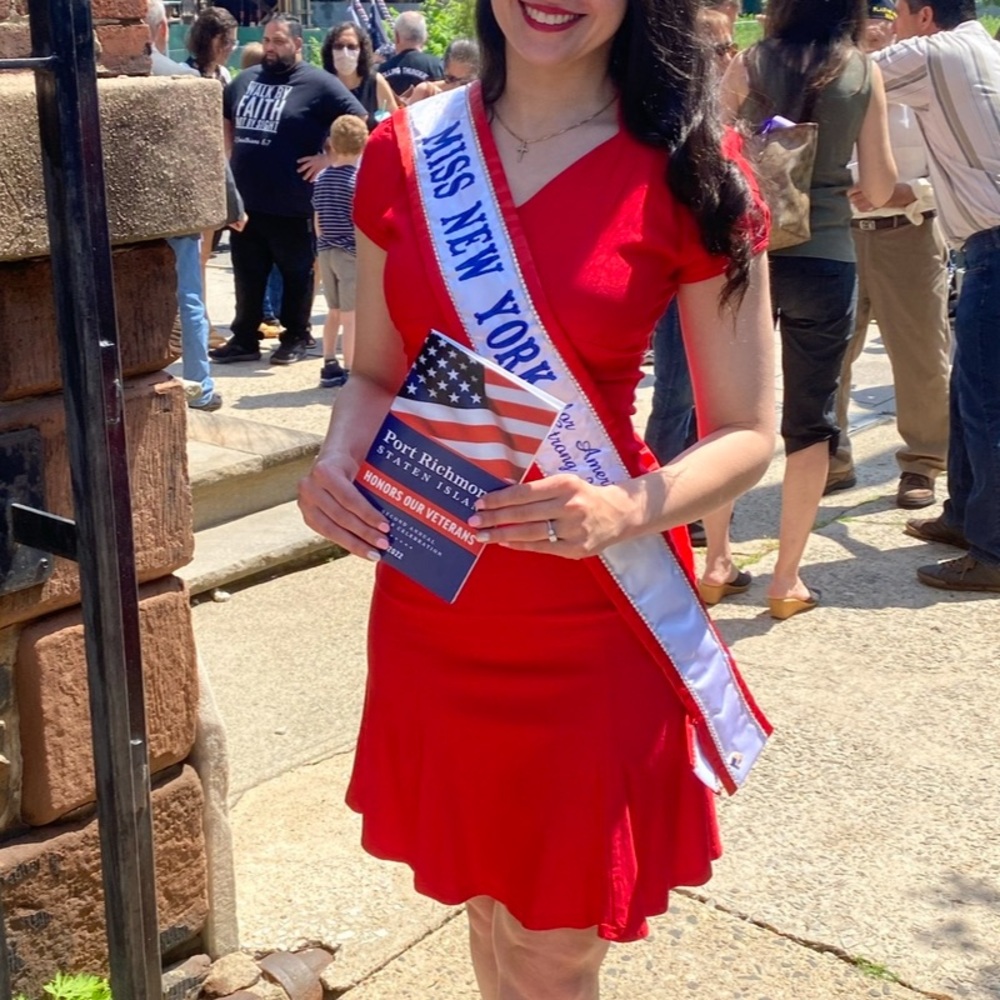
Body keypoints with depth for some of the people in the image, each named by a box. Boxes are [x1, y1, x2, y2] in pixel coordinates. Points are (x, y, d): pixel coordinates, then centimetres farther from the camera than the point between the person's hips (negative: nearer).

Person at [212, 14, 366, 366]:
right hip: (245, 200, 6)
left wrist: (328, 157, -12)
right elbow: (223, 118, 29)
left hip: (292, 205, -6)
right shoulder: (246, 79, 12)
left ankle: (295, 338, 21)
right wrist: (234, 154, 16)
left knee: (296, 274, 9)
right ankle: (244, 339, 21)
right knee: (247, 276, 12)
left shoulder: (318, 84, -8)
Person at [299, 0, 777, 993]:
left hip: (590, 630, -3)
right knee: (486, 904, 21)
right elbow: (374, 376, 9)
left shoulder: (689, 171, -9)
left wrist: (622, 511, -25)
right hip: (429, 611, 3)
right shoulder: (405, 151, 0)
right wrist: (336, 464, -12)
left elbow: (746, 432, -6)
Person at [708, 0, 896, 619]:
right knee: (811, 421, 8)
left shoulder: (748, 67, -2)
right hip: (826, 261, -1)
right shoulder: (864, 73, -1)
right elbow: (879, 190, 0)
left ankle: (717, 561, 20)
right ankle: (788, 579, 10)